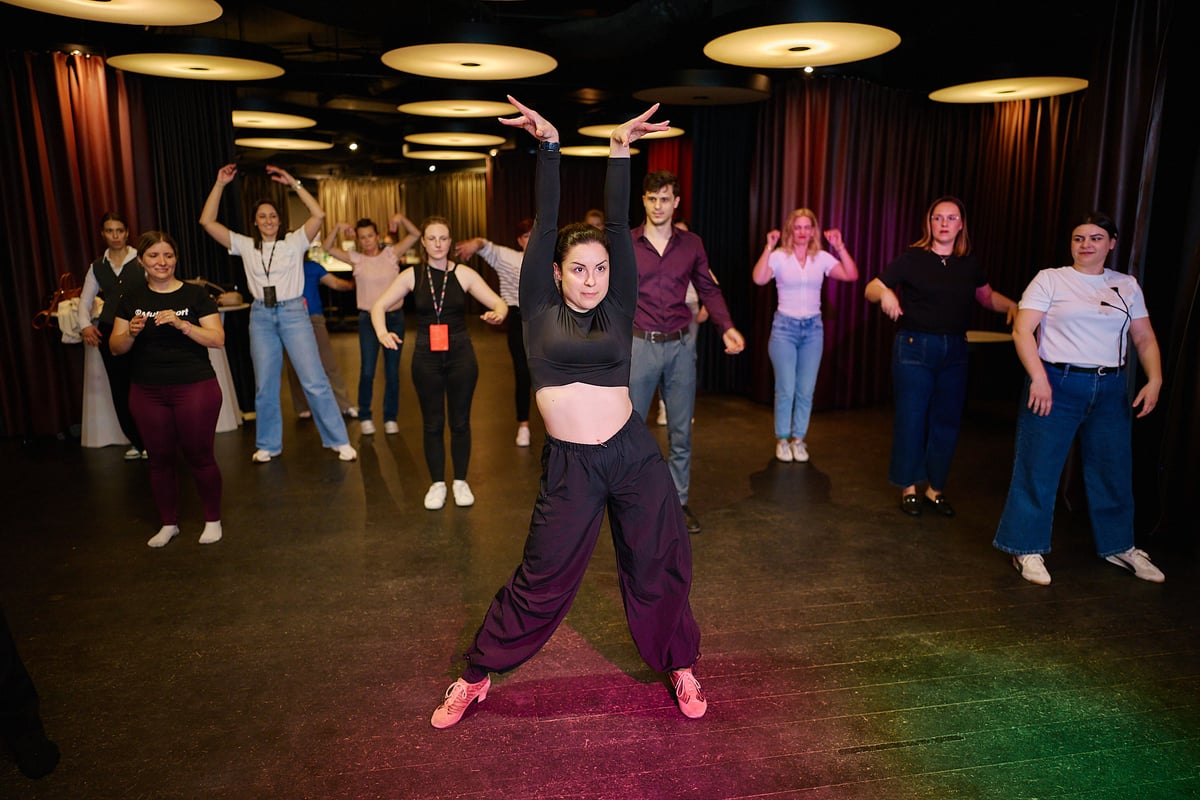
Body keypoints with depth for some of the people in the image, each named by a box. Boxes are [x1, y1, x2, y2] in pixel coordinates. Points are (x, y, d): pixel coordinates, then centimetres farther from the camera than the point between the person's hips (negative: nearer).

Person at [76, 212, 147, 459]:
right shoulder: (97, 267, 12)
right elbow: (85, 300, 17)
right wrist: (85, 325, 0)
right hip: (109, 333, 5)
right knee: (120, 390, 8)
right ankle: (137, 442, 20)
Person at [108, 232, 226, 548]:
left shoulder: (195, 294, -2)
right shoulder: (131, 300, 7)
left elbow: (218, 339, -9)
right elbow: (116, 347, 5)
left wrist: (181, 324, -21)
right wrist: (131, 332, -15)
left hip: (195, 388, -3)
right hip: (147, 393, 3)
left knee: (199, 456, 3)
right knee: (160, 459, 11)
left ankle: (213, 520, 21)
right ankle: (169, 524, 28)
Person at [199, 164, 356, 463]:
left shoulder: (294, 242, 2)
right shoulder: (245, 246, 8)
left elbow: (318, 214, -10)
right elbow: (207, 222, 4)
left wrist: (292, 182, -10)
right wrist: (220, 184, 0)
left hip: (293, 313, -3)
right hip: (261, 317, 3)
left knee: (314, 381, -6)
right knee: (264, 385, 9)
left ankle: (339, 441, 2)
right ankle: (268, 445, 22)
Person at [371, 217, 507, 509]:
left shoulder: (464, 274, -3)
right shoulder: (412, 276, 0)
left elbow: (499, 303, -5)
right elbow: (379, 306, 1)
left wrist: (497, 314, -29)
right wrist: (382, 333, -19)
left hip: (460, 354, -1)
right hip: (426, 356, 1)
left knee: (460, 421, 8)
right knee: (432, 423, 8)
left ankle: (461, 482, 24)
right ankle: (437, 483, 22)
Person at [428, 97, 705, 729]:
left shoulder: (617, 308, 4)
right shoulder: (541, 309, 2)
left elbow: (618, 225, -2)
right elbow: (545, 224, -3)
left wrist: (620, 151, -5)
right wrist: (549, 148, -3)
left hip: (634, 456, 2)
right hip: (569, 464, -1)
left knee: (657, 570, 13)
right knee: (540, 580, 7)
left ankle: (680, 666, 37)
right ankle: (477, 676, 28)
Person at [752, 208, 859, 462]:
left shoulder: (822, 258, 4)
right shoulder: (779, 256, -5)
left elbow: (851, 275, -6)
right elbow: (759, 279, -22)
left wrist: (840, 247, -12)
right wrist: (769, 247, -24)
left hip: (813, 328, 3)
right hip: (785, 327, -3)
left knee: (806, 390, 4)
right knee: (786, 389, -3)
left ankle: (798, 438, 18)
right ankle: (782, 439, 13)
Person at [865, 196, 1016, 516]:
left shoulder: (969, 264, 7)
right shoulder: (912, 258, -5)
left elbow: (987, 296, 21)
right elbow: (870, 289, -6)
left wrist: (1011, 305, 1)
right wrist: (885, 293, -29)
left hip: (954, 351, 4)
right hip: (915, 347, -4)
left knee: (947, 421, 9)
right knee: (911, 418, 1)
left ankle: (935, 488, 23)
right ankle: (909, 488, 17)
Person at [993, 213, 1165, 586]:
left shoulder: (1127, 286, 11)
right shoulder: (1050, 279, -2)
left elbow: (1145, 338, 13)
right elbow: (1022, 331, -10)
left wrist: (1155, 380, -2)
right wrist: (1038, 377, -21)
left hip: (1110, 389, 4)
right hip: (1056, 384, -4)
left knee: (1114, 469, 12)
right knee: (1038, 467, -2)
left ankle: (1117, 545, 32)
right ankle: (1028, 549, 11)